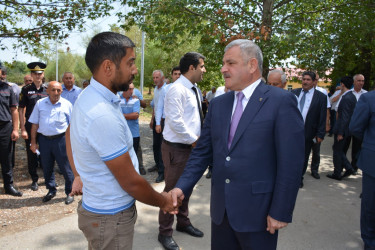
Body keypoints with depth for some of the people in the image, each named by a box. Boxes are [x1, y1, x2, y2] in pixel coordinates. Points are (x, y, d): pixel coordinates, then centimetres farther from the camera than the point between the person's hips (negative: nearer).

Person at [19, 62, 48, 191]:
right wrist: (23, 129, -6)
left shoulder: (47, 90, 4)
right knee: (31, 154, 8)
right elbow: (21, 109, 0)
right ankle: (34, 179, 22)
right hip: (30, 127, 0)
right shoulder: (26, 90, 0)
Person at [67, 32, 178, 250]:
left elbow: (70, 135, 17)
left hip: (97, 206, 9)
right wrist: (163, 202, -9)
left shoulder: (89, 96, 0)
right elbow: (131, 182, -24)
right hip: (112, 217, -9)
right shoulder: (103, 116, -31)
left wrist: (79, 175, 18)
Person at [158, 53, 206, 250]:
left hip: (191, 146, 9)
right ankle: (165, 232, 21)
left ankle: (183, 222, 40)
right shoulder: (177, 89, -17)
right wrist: (194, 140, -15)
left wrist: (198, 140, 4)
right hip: (177, 148, -9)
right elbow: (175, 121, -23)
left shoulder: (193, 90, 11)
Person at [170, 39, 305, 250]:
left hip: (257, 213, -5)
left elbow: (291, 163, -12)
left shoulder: (282, 101, -11)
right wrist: (183, 186, -6)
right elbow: (202, 152, 6)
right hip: (221, 209, 5)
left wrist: (281, 212, -12)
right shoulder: (218, 104, 7)